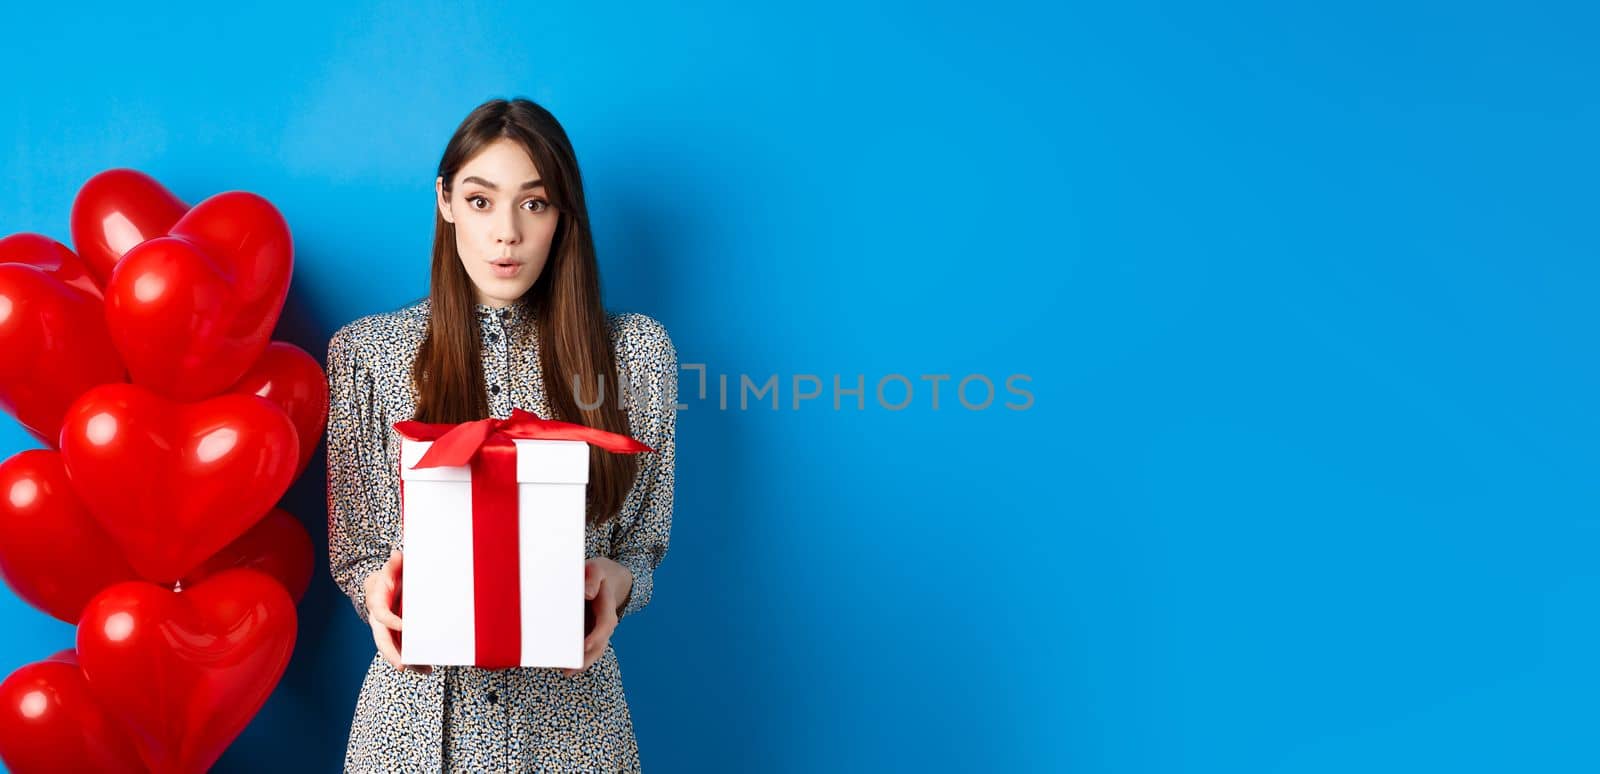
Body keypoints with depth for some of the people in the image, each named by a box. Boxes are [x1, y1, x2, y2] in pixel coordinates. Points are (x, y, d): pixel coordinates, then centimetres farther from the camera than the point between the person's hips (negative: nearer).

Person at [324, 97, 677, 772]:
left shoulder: (636, 352, -1)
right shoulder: (366, 352, -1)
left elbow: (643, 544, 5)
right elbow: (352, 548, 3)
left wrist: (615, 582, -16)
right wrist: (378, 589, -18)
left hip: (571, 707, 1)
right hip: (419, 693, 0)